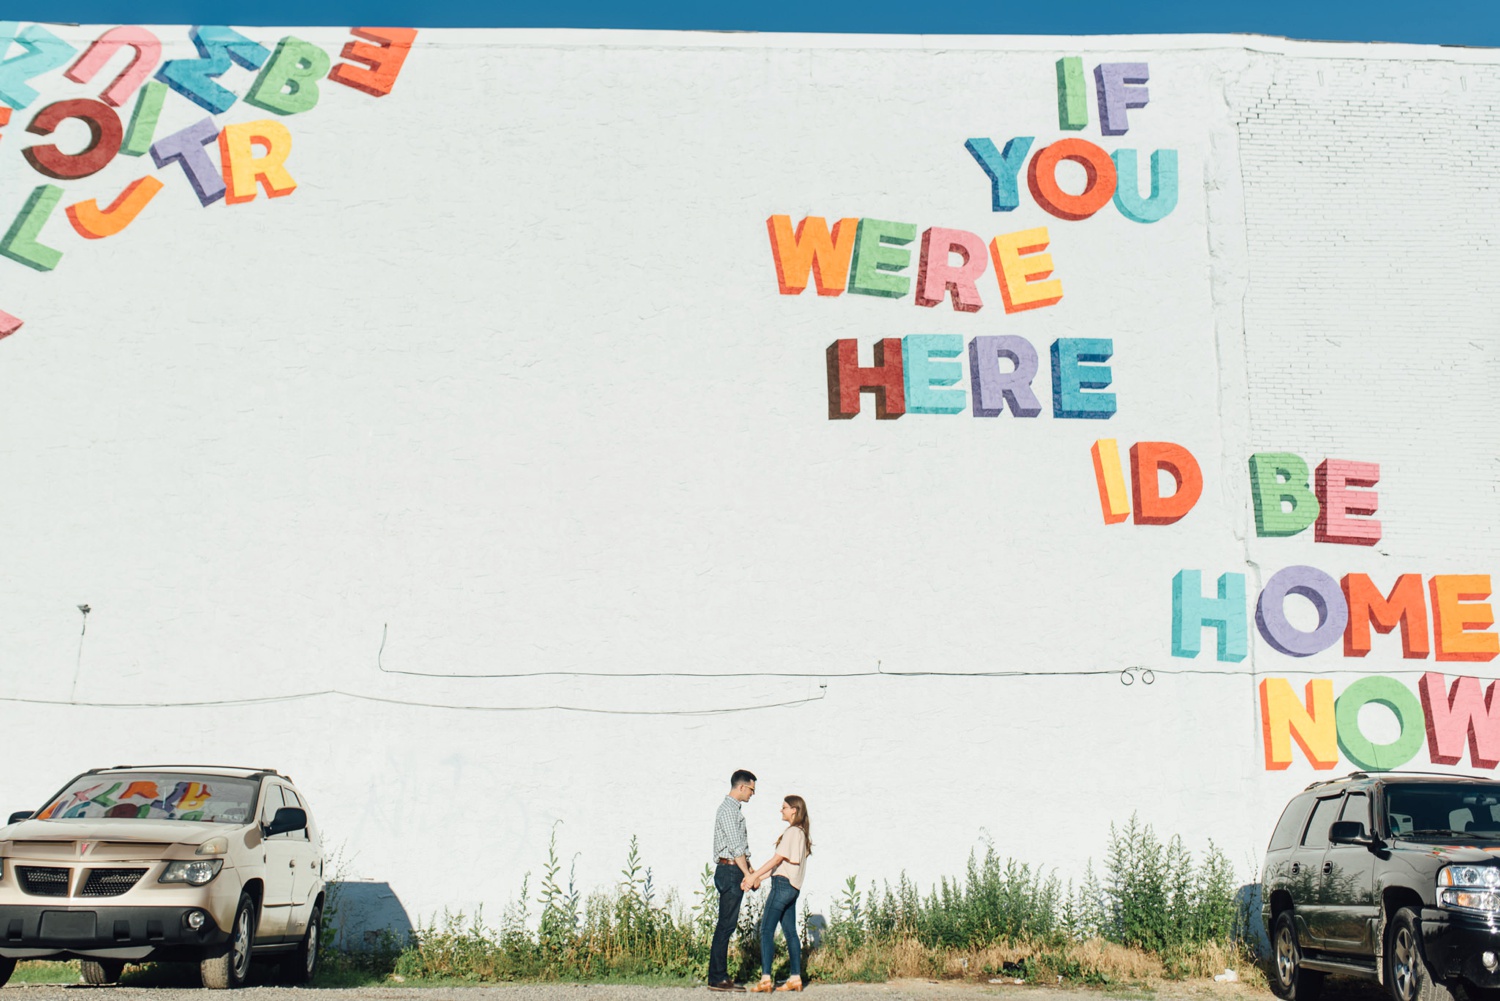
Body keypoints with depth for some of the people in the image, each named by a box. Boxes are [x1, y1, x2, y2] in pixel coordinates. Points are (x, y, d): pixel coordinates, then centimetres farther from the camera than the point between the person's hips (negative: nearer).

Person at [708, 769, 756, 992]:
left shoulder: (734, 809, 19)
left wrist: (750, 870, 18)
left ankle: (721, 976, 14)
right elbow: (735, 847, -17)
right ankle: (716, 979, -6)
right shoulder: (727, 810, -13)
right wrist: (748, 874, -16)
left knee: (728, 924, 10)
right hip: (730, 871, -10)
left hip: (734, 872, 10)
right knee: (726, 925, -8)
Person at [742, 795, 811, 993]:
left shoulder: (792, 831, -11)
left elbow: (777, 859, -15)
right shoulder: (802, 832, 17)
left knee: (766, 930, -11)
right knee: (790, 932, 10)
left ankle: (766, 979, -16)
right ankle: (796, 978, 9)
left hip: (783, 884, -10)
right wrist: (760, 877, 18)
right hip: (793, 887, 10)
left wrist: (754, 876, -12)